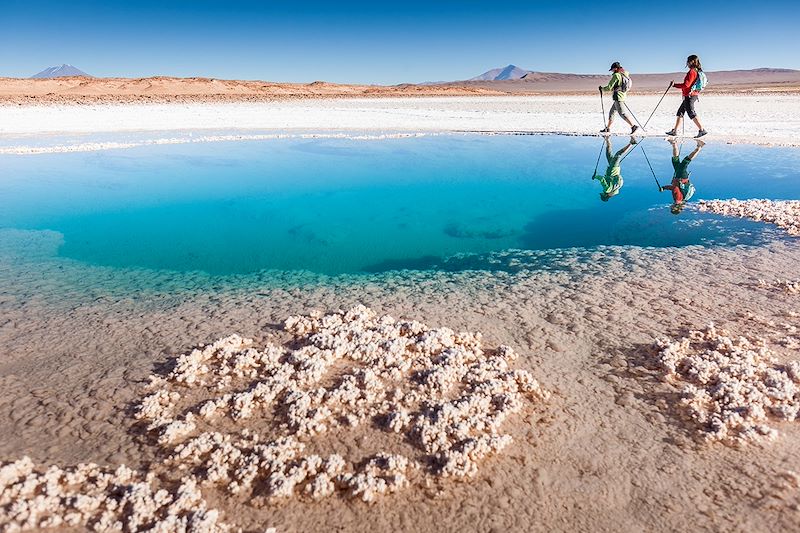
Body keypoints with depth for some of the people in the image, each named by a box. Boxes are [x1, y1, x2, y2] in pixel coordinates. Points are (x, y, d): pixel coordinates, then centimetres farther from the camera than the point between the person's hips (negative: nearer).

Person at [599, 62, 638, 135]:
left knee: (622, 113, -10)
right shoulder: (625, 75, 14)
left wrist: (602, 88, 3)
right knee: (611, 112, 17)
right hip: (622, 96, 10)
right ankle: (607, 128, 23)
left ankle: (634, 126, -14)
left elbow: (609, 88, -15)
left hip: (618, 97, -10)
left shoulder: (616, 75, -13)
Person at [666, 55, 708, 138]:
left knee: (692, 114, -11)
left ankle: (702, 130, -13)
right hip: (693, 95, 10)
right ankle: (674, 131, 19)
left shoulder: (692, 72, -15)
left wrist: (675, 85, -14)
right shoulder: (697, 71, 14)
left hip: (689, 96, -10)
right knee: (680, 112, 15)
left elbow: (686, 85, -21)